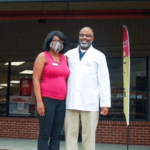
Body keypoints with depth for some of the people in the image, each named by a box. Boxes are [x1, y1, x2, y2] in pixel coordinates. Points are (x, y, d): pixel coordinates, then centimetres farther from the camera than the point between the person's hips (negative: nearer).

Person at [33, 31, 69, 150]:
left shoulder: (64, 58, 15)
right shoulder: (43, 56, -1)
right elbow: (36, 79, -7)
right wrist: (39, 101, -15)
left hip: (61, 101, 5)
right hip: (46, 99, -5)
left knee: (57, 134, 5)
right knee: (45, 134, -4)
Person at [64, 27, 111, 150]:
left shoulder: (99, 56, 9)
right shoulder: (69, 54, 17)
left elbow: (104, 81, 3)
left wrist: (105, 103, -4)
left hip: (90, 103, -2)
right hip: (71, 102, 3)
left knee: (88, 135, -1)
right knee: (70, 134, 1)